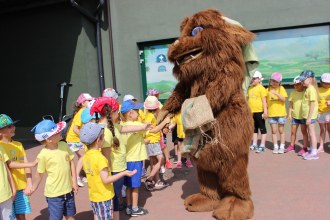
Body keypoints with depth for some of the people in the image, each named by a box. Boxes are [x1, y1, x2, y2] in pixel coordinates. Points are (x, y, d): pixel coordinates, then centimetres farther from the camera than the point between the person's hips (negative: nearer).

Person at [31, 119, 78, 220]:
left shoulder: (64, 145, -5)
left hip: (68, 190, 5)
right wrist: (33, 188, 4)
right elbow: (39, 174, -6)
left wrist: (74, 181, 3)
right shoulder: (43, 155, -19)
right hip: (54, 193, -5)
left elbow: (71, 162, 4)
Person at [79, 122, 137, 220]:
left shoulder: (86, 156, 0)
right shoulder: (100, 157, -25)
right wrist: (124, 173, -25)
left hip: (93, 195, 7)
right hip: (103, 196, -7)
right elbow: (106, 179, -26)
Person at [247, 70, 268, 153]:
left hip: (259, 111, -7)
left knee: (262, 128, 3)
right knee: (254, 129, 14)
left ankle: (262, 146, 7)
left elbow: (264, 100, -11)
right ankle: (254, 144, 23)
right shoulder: (250, 88, 12)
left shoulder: (261, 88, -7)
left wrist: (265, 112, -15)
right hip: (251, 112, 7)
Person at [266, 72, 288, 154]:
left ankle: (282, 147, 16)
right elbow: (266, 101, 10)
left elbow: (284, 99, -14)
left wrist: (276, 93, -26)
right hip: (271, 114, 2)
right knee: (274, 131, 5)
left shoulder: (281, 88, -1)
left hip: (281, 113, -2)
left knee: (281, 130, 6)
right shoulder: (268, 90, 6)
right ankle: (275, 147, 14)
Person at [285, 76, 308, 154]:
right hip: (294, 115, 4)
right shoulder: (293, 93, 4)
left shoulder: (306, 92, -7)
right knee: (293, 131, 13)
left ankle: (305, 148, 13)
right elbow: (290, 104, 8)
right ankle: (292, 146, 28)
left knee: (304, 131, 5)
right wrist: (289, 114, 4)